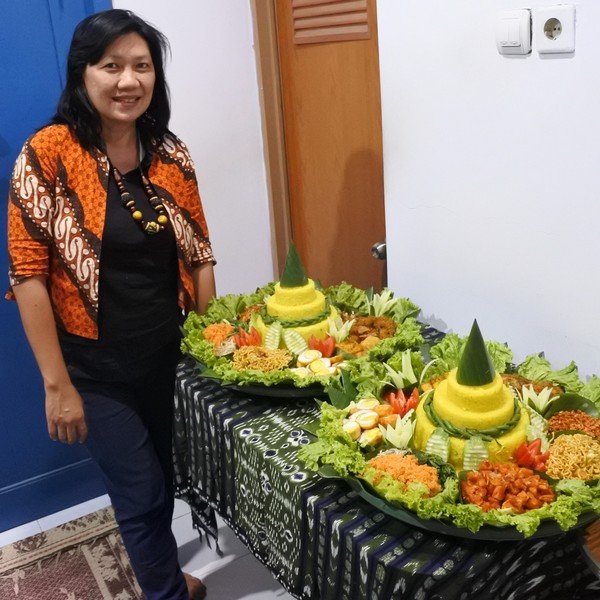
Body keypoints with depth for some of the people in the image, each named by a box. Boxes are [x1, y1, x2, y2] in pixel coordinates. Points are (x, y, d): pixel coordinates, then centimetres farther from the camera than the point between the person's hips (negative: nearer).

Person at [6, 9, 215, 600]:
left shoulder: (172, 156, 0)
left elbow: (199, 255, 6)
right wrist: (57, 384, -15)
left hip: (169, 358, 5)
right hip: (97, 371, -4)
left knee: (160, 483, 22)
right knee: (142, 495, 6)